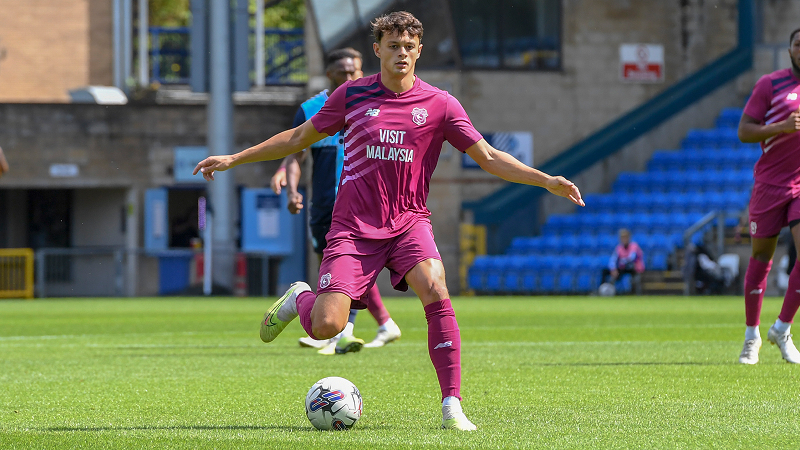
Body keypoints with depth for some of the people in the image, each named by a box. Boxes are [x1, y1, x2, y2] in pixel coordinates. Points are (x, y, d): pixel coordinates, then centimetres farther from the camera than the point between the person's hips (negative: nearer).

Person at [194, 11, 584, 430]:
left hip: (408, 222, 0)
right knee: (325, 327, -14)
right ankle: (299, 299, 25)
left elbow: (489, 158, 1)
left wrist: (547, 181, -11)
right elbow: (300, 136, 15)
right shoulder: (352, 94, 3)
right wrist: (233, 159, 15)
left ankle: (452, 407, -23)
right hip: (354, 227, 0)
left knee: (436, 293, -29)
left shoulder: (440, 104, 0)